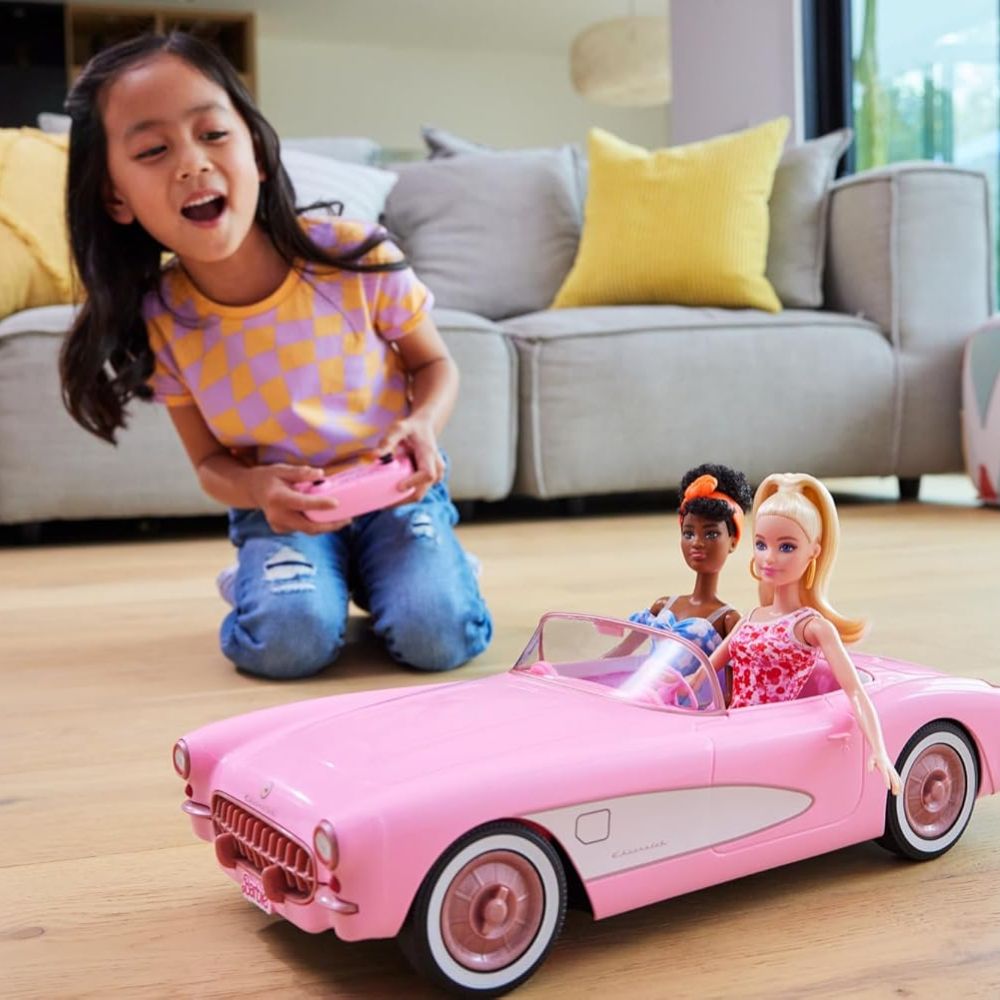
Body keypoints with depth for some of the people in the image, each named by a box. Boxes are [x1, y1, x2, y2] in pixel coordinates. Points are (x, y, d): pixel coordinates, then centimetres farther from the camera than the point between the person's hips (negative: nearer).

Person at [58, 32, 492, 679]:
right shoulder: (162, 323, -13)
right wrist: (258, 488, -25)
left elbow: (435, 364, -2)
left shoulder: (357, 258, -19)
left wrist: (424, 424, -25)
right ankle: (261, 578, 9)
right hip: (278, 511, 1)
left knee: (438, 637, -23)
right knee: (287, 640, -26)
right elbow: (210, 461, -1)